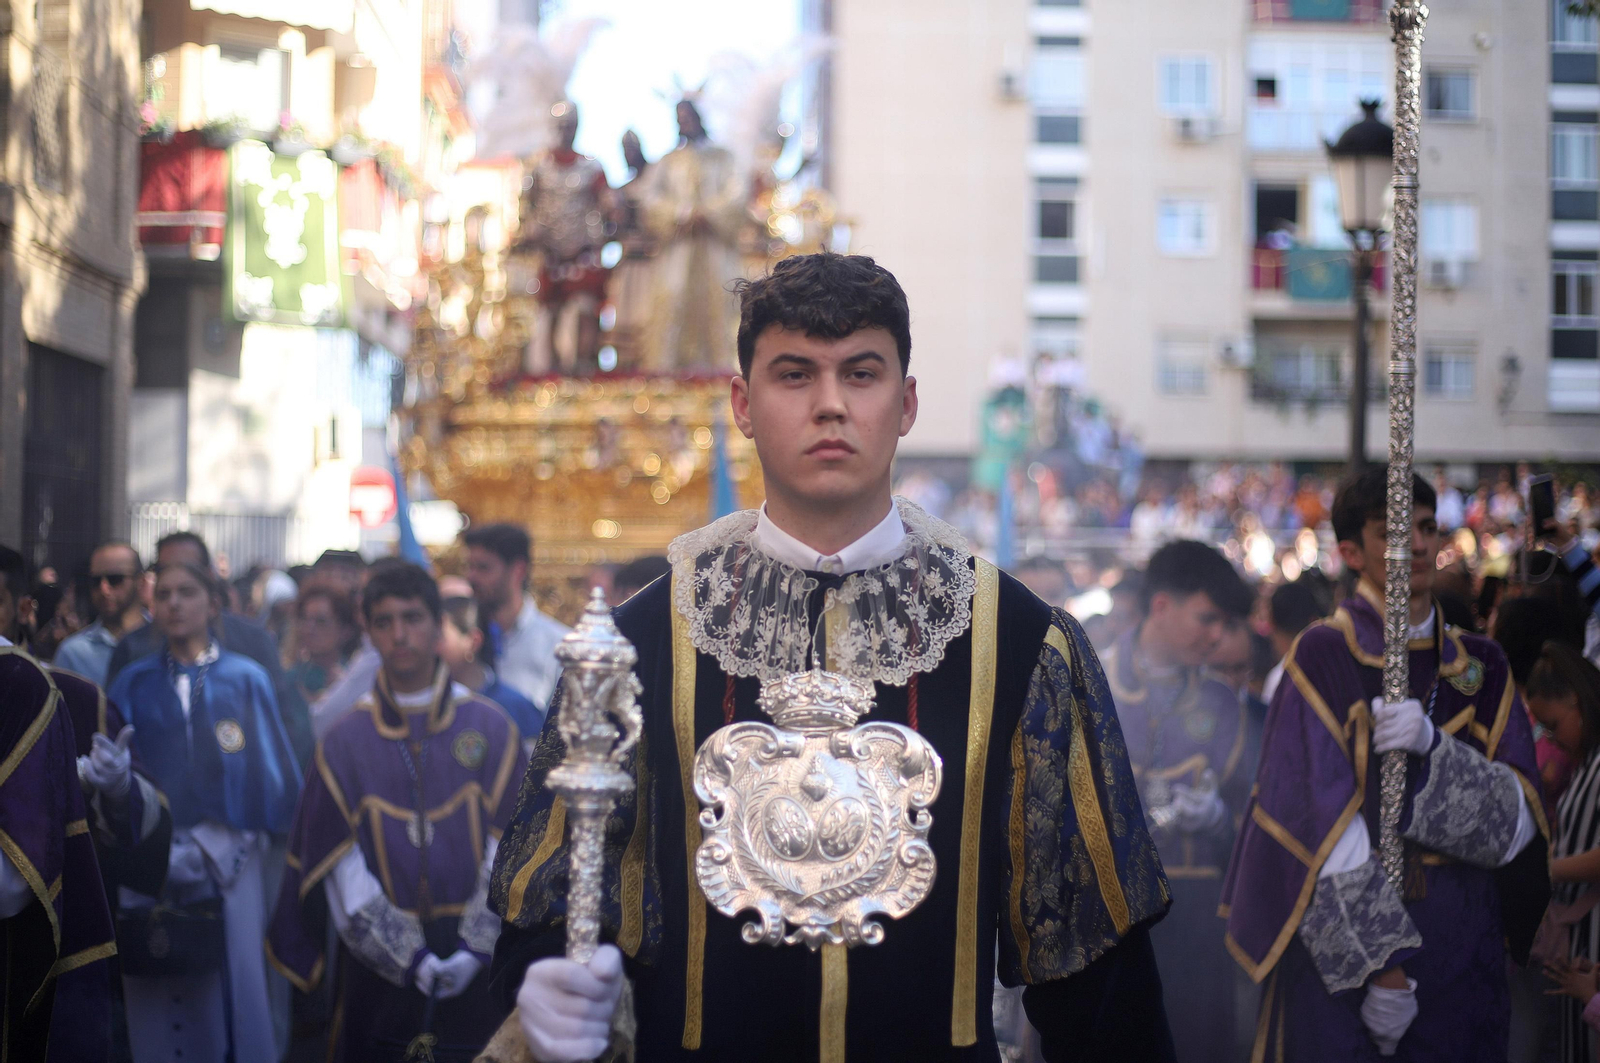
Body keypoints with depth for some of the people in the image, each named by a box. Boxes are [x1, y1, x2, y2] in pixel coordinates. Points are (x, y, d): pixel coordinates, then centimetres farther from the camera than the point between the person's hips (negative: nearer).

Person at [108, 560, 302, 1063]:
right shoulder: (133, 684, 9)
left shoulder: (246, 679, 6)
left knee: (235, 981, -3)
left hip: (230, 865, -1)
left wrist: (214, 846, -6)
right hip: (152, 869, 1)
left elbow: (273, 776, 2)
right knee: (159, 1006, 0)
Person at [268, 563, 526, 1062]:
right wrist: (410, 958, -13)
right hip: (380, 963, 0)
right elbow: (344, 871, -4)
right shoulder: (345, 741, 2)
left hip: (476, 969, 0)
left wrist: (476, 950, -12)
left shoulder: (490, 728, 2)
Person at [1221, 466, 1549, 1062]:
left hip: (1463, 943, 4)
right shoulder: (1323, 656, -5)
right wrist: (1382, 964, -19)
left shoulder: (1479, 667, 8)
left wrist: (1431, 745, -17)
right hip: (1342, 936, -4)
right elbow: (1321, 821, -13)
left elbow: (1518, 822, -1)